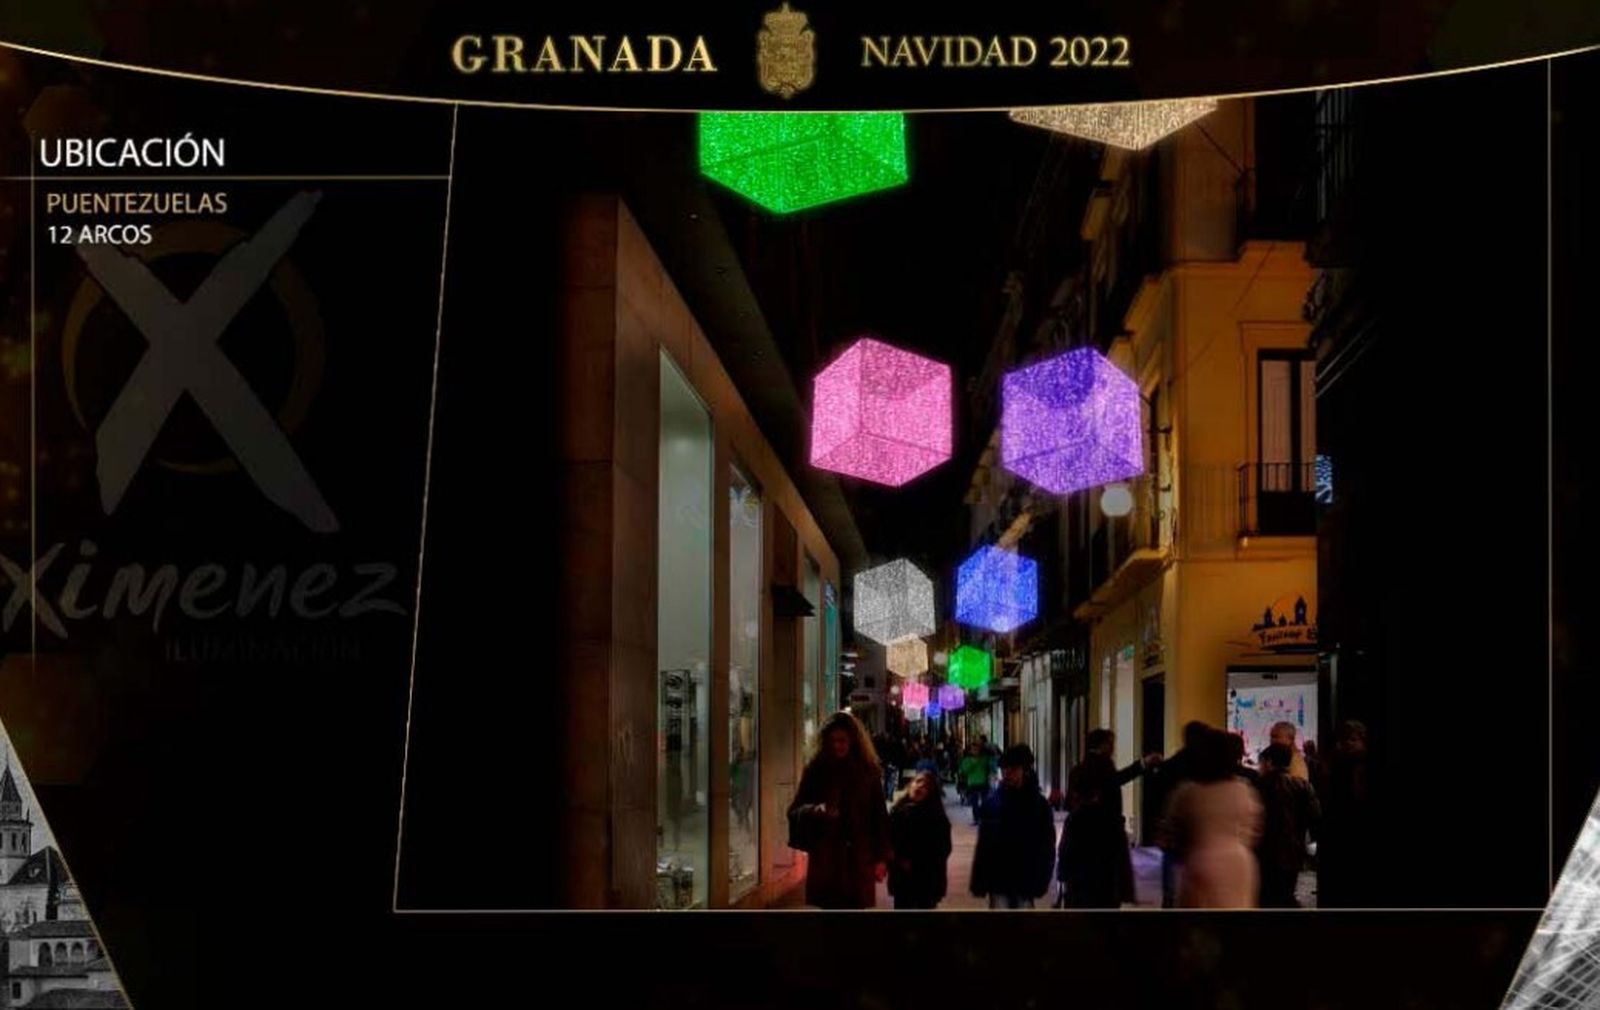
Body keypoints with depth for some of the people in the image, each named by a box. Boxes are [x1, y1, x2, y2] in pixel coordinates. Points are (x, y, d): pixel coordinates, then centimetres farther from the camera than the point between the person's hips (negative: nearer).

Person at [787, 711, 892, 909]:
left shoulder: (868, 772, 3)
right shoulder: (816, 770, 1)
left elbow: (880, 817, 4)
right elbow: (795, 811, 2)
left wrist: (881, 858, -1)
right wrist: (816, 810, -20)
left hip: (858, 858, 0)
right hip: (825, 858, 0)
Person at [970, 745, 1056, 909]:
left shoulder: (1038, 804, -2)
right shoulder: (991, 804, 0)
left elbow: (1047, 846, -1)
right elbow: (982, 845, 2)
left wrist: (1041, 880, -8)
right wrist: (978, 883, 0)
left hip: (1025, 881, 0)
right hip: (998, 879, 0)